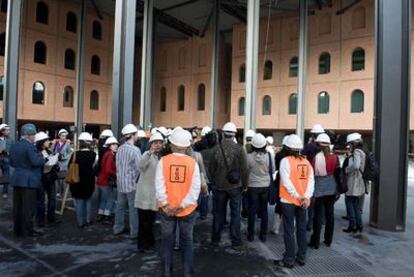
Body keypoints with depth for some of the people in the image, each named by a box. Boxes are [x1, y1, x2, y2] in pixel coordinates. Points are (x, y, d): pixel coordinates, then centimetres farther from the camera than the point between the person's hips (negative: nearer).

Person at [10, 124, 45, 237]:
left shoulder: (14, 146, 12)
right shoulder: (29, 146, -15)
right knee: (28, 206, -1)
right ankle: (28, 230, 6)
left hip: (16, 179, 8)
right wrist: (42, 157, -4)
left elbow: (12, 163, 18)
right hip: (29, 180, -8)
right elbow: (36, 162, -22)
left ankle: (17, 229, 21)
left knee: (17, 205, 13)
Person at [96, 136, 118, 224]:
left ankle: (100, 215, 26)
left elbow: (105, 168, 10)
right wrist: (116, 175, -12)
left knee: (103, 199, 17)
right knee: (110, 199, -1)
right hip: (107, 181, -9)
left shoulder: (107, 154, 11)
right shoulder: (110, 155, -18)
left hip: (102, 180, 10)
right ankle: (106, 217, 4)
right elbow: (108, 170, -25)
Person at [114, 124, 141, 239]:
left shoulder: (120, 149, 4)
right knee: (133, 208, 2)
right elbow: (139, 168, -17)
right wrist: (136, 179, 1)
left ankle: (118, 228, 28)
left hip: (120, 183, 7)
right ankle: (134, 232, 9)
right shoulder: (135, 150, -17)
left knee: (120, 206, 16)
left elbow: (117, 166, 9)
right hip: (132, 184, -7)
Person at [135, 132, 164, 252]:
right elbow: (141, 166, -30)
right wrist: (149, 153, -42)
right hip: (145, 192, -6)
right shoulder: (147, 154, -9)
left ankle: (149, 241, 30)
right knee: (144, 220, -2)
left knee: (151, 219, 16)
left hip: (156, 192, 6)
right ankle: (142, 244, 10)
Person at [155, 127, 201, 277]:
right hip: (187, 209, 0)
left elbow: (159, 184, -13)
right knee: (187, 242, 15)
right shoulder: (192, 162, -7)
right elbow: (195, 187, -13)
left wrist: (165, 204, -10)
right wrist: (182, 205, -13)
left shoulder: (163, 161, -8)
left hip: (167, 209, 0)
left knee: (167, 241, 15)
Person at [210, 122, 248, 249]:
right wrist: (244, 185, 3)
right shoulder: (239, 149, -12)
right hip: (235, 186, -2)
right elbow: (244, 169, -10)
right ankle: (236, 242, 14)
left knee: (219, 212, 14)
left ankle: (215, 239, 25)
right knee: (235, 214, 8)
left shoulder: (217, 148, -6)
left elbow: (211, 168, 1)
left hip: (220, 186, 2)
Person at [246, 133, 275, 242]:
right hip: (265, 186, 2)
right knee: (264, 210, 14)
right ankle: (263, 235, 22)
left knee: (252, 211, 10)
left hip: (253, 186, -2)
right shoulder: (269, 156, -13)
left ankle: (251, 234, 19)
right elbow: (273, 171, -1)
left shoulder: (249, 156, -18)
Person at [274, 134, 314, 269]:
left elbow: (286, 182, -18)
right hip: (303, 201, 5)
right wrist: (306, 197, -10)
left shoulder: (286, 161, -10)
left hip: (289, 200, -5)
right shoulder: (306, 162, 6)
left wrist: (298, 196, -14)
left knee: (289, 230, 2)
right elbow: (311, 181, -3)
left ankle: (289, 260, 8)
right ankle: (301, 257, 24)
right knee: (302, 229, 15)